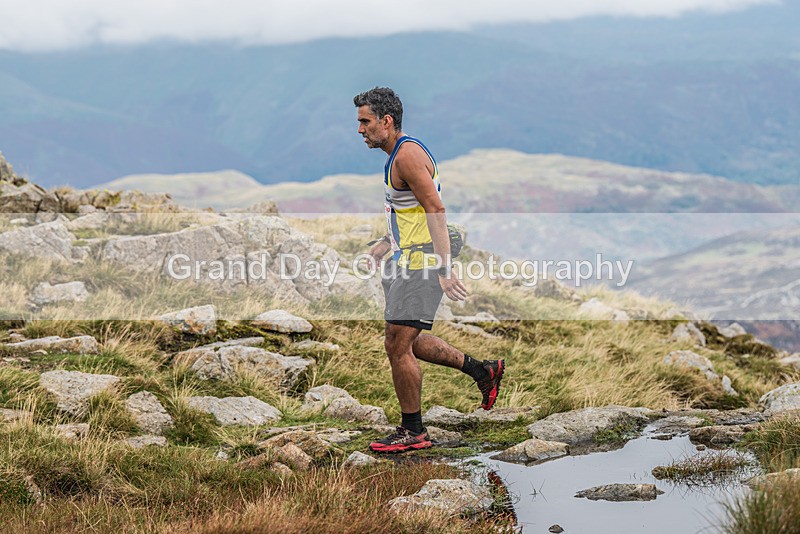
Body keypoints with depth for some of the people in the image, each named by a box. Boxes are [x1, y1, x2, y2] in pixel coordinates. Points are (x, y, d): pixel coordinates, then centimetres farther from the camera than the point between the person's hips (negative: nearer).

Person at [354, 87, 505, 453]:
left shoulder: (407, 155, -17)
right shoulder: (399, 154, 15)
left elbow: (435, 210, -24)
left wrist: (444, 269, -30)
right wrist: (386, 243, 23)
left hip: (420, 263, -11)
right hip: (407, 260, 11)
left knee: (398, 347, -6)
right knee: (405, 343, 17)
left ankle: (412, 432, 4)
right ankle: (482, 371, 25)